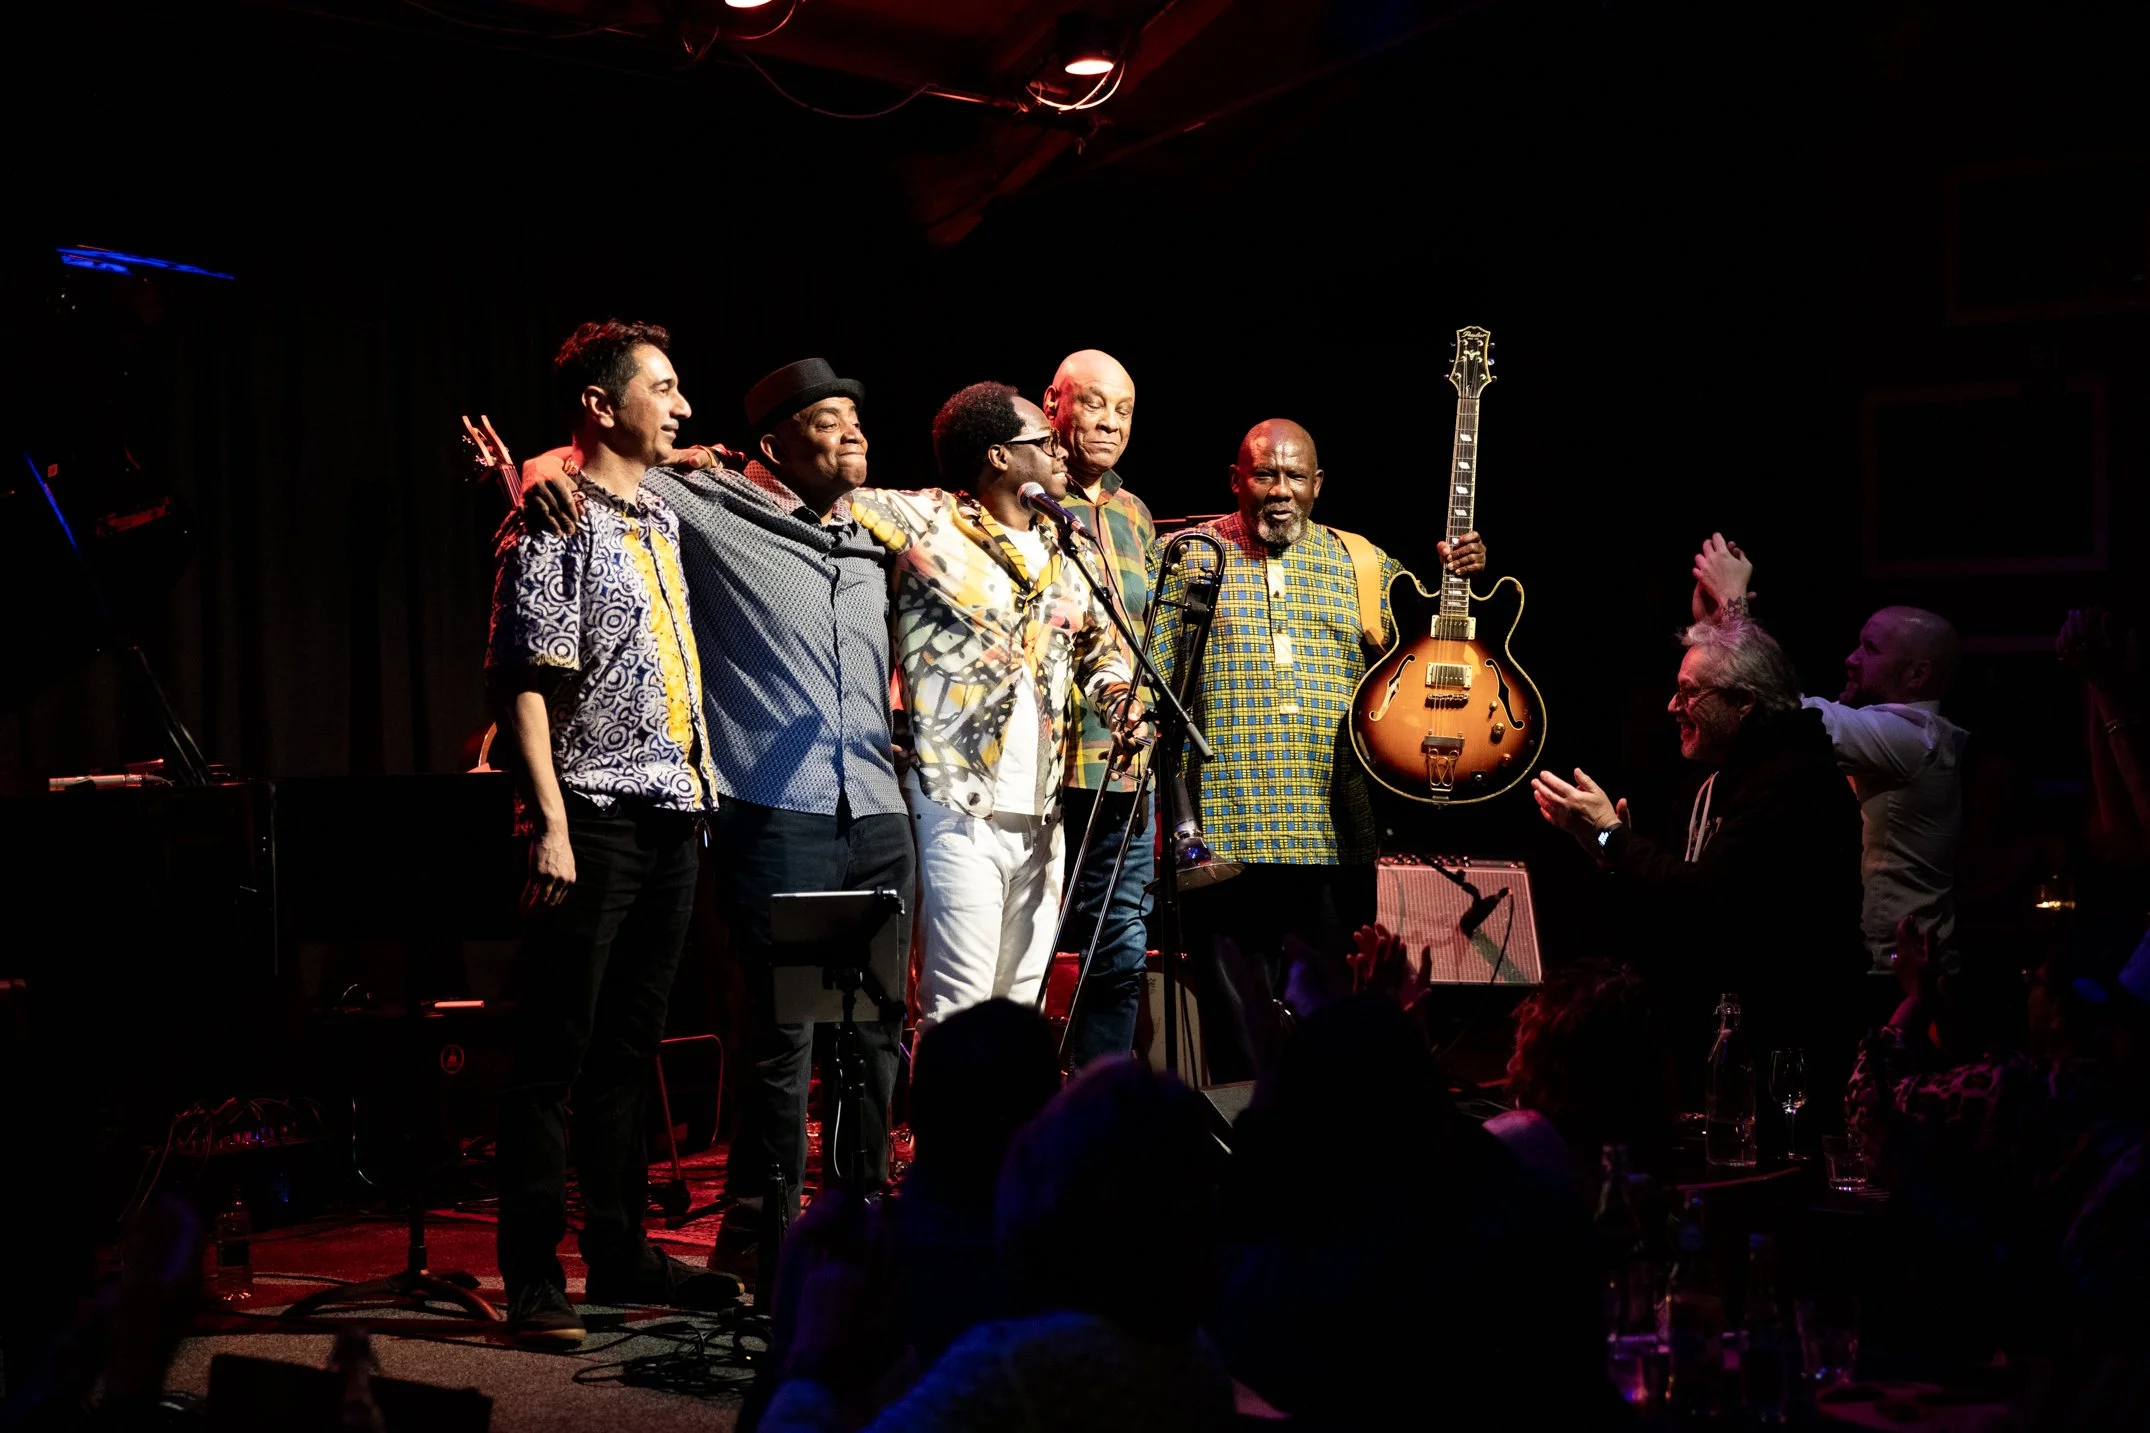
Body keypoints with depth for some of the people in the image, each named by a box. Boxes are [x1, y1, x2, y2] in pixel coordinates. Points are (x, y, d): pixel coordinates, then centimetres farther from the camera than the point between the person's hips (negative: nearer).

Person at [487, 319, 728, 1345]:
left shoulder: (663, 519, 17)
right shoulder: (555, 527, -7)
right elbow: (526, 683, -12)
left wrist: (703, 789, 17)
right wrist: (552, 824, -19)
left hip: (675, 813, 8)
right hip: (597, 818, -8)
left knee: (629, 1049, 13)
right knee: (556, 1055, -4)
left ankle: (620, 1254, 21)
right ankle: (533, 1282, 0)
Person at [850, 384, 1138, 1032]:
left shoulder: (1063, 554, 16)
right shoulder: (926, 522, -3)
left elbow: (1103, 643, 29)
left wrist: (1116, 692, 8)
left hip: (1039, 815, 7)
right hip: (959, 809, -7)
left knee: (1021, 1005, 10)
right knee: (959, 1006, -9)